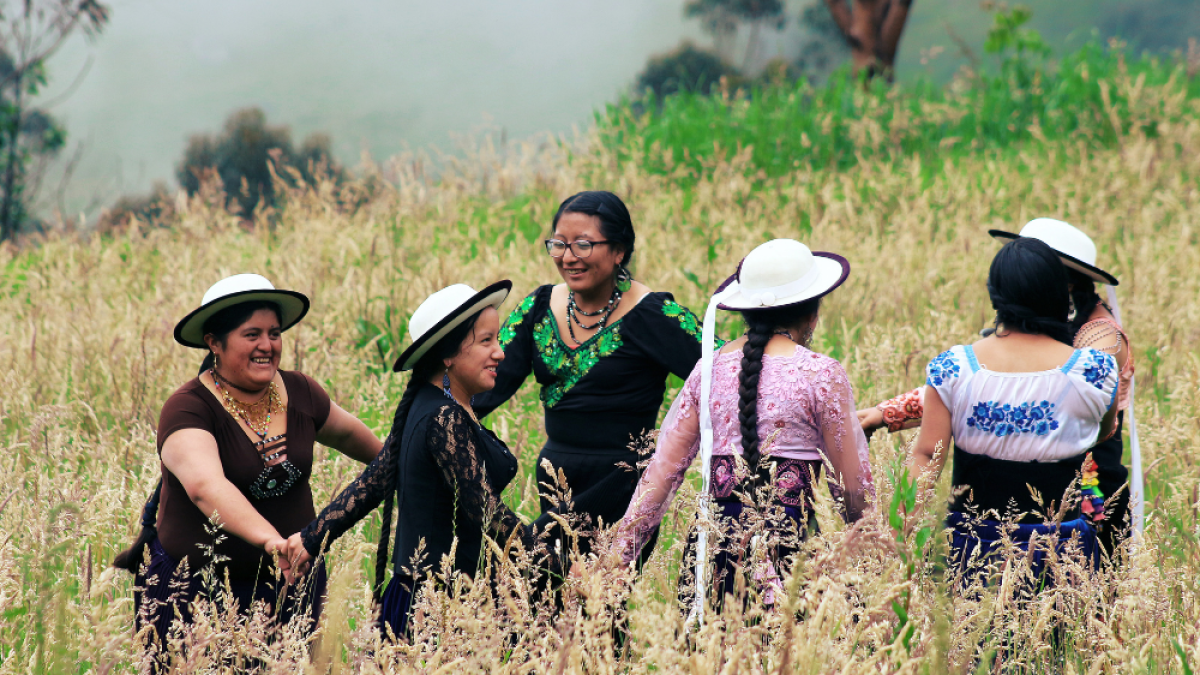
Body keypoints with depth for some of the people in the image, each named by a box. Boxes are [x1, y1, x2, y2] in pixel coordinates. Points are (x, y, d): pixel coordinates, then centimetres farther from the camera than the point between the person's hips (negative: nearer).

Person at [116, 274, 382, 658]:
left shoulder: (300, 393, 0)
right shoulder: (188, 410, -18)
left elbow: (348, 433, 22)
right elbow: (204, 485, -37)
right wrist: (269, 538, -50)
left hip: (289, 585, 5)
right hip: (197, 588, -5)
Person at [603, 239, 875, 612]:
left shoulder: (709, 369, 7)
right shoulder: (821, 374, -4)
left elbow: (661, 472, 6)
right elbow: (854, 486, -1)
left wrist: (618, 555, 9)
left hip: (714, 535, 4)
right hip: (789, 539, -4)